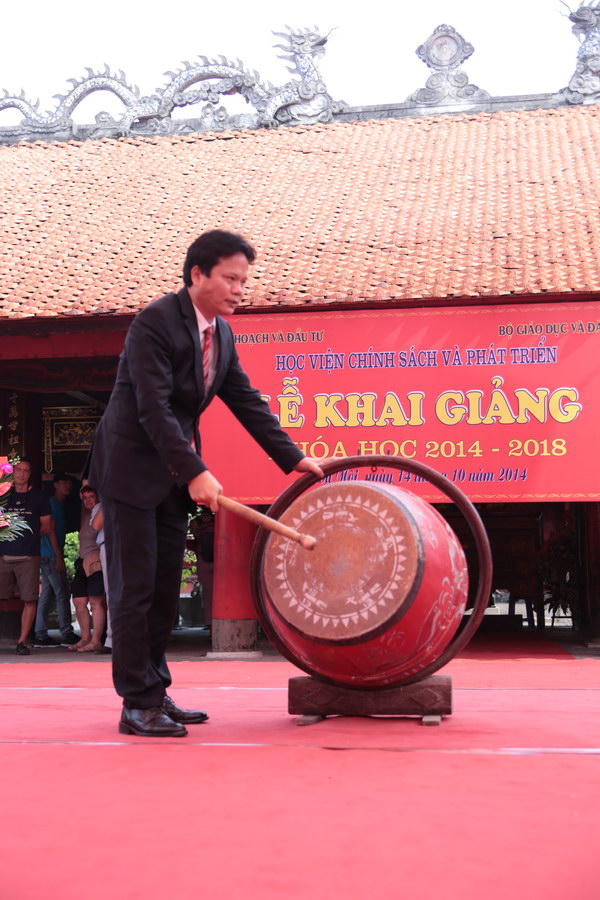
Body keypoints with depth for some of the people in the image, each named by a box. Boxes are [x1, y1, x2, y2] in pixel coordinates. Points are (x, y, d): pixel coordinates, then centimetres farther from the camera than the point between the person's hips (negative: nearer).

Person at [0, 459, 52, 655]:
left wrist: (29, 535, 6)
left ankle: (22, 641, 5)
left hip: (28, 557, -1)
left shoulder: (38, 497, 9)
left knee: (29, 600, -3)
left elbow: (46, 527, 13)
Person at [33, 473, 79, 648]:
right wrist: (59, 558, -17)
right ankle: (67, 635, -5)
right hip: (51, 556, -9)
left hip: (48, 556, 9)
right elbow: (51, 531, -14)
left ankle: (41, 636, 8)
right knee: (62, 594, -7)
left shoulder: (61, 505, 20)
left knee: (47, 595, 7)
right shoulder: (52, 503, -8)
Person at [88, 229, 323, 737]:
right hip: (131, 469, -8)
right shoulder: (155, 323, -17)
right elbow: (154, 410, -24)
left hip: (173, 475, 8)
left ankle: (156, 693, 18)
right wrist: (194, 472, -30)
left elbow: (246, 401, 10)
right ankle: (137, 705, 2)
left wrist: (294, 457, 5)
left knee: (166, 588, 10)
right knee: (135, 587, -4)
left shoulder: (222, 333, 7)